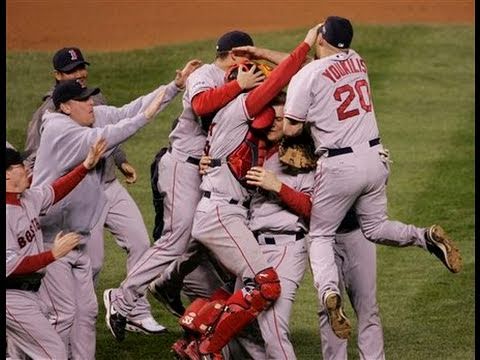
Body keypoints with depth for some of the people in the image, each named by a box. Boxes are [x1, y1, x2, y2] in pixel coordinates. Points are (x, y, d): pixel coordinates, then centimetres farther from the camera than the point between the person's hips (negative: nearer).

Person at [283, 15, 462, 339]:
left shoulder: (307, 76, -9)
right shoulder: (357, 61, 11)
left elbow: (291, 129, -8)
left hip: (340, 166, -5)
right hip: (376, 159, 5)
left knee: (320, 235, 7)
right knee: (375, 228, 22)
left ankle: (329, 290, -22)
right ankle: (427, 237, -7)